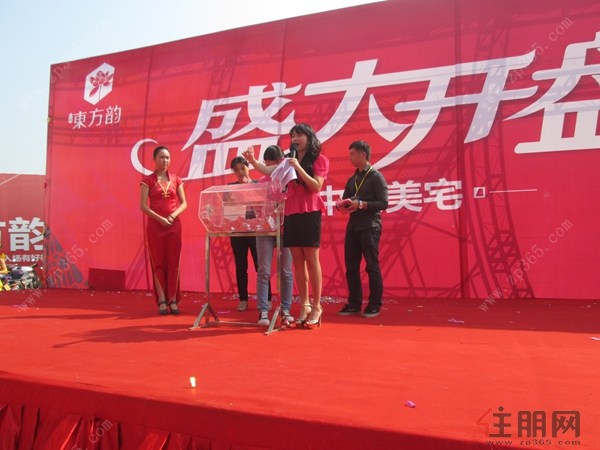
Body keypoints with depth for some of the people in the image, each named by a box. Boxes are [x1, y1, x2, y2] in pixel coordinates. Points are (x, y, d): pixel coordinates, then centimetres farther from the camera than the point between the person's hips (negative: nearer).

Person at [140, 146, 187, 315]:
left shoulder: (176, 180, 9)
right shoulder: (148, 180, 1)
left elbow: (184, 203, 7)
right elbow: (143, 205, -5)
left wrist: (173, 216, -11)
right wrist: (160, 218, -15)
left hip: (174, 225, 2)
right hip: (155, 225, -2)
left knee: (173, 262, 2)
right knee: (158, 262, 1)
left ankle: (173, 300, 8)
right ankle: (162, 301, 6)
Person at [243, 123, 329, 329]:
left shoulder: (319, 159, 4)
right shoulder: (289, 160, 19)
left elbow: (316, 186, -8)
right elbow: (268, 170, 3)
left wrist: (299, 168, -15)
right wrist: (253, 161, -15)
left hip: (309, 213, -5)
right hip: (291, 214, 5)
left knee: (311, 260, -4)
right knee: (298, 261, 5)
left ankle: (316, 307, 3)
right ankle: (304, 306, 12)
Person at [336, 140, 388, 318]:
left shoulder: (376, 177, -2)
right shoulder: (352, 180, 17)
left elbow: (383, 203, -11)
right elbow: (345, 201, 19)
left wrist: (361, 204, -19)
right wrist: (342, 206, -4)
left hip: (370, 227, -6)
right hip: (352, 226, 7)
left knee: (372, 266, -1)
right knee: (351, 267, 7)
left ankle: (375, 305, 8)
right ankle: (354, 304, 16)